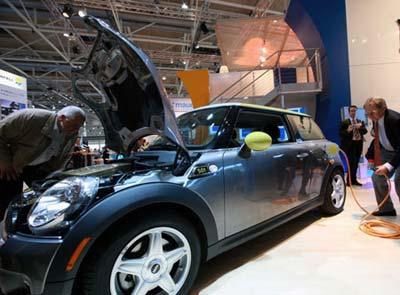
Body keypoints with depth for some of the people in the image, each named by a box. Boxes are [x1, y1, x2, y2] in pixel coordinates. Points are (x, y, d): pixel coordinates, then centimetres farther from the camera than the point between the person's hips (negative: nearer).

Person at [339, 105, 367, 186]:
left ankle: (353, 180, 19)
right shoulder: (344, 122, 0)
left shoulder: (360, 122, 17)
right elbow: (340, 134, -5)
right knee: (352, 163, -9)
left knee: (355, 163, 10)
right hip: (350, 145, -5)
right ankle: (350, 181, 1)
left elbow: (365, 131, 6)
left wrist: (360, 127, -12)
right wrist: (348, 131, -22)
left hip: (358, 144, 5)